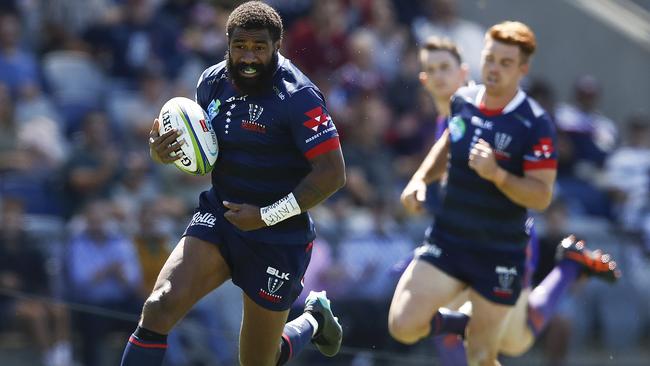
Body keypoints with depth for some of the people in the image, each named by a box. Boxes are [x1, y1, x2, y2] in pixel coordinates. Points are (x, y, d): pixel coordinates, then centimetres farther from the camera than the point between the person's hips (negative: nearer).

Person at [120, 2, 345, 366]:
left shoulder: (298, 97, -18)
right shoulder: (213, 82, 1)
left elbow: (332, 174, -20)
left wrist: (267, 216, -21)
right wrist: (163, 152, -6)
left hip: (278, 240, -4)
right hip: (218, 217, 5)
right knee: (159, 308, -20)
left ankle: (314, 320, 41)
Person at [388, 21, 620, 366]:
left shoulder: (535, 124, -16)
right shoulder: (463, 100, 0)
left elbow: (542, 196, -19)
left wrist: (496, 174, -33)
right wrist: (421, 177, 6)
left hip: (500, 255, -4)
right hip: (447, 240, 4)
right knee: (403, 325, -9)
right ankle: (459, 322, 19)